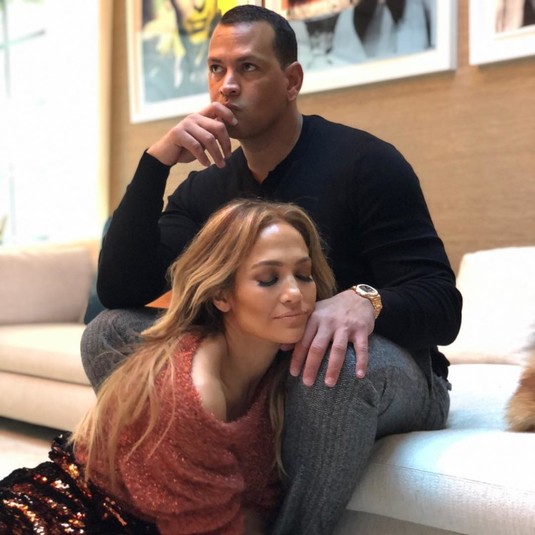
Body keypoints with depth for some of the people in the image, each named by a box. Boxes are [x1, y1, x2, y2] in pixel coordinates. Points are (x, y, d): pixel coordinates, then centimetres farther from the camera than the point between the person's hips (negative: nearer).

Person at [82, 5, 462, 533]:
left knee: (334, 360, -40)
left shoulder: (363, 161, -12)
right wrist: (156, 160, -17)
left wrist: (365, 300, -41)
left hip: (387, 369, -4)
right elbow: (119, 292, -8)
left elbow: (442, 305, -17)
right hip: (257, 372, 5)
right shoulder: (207, 189, 3)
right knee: (107, 334, -10)